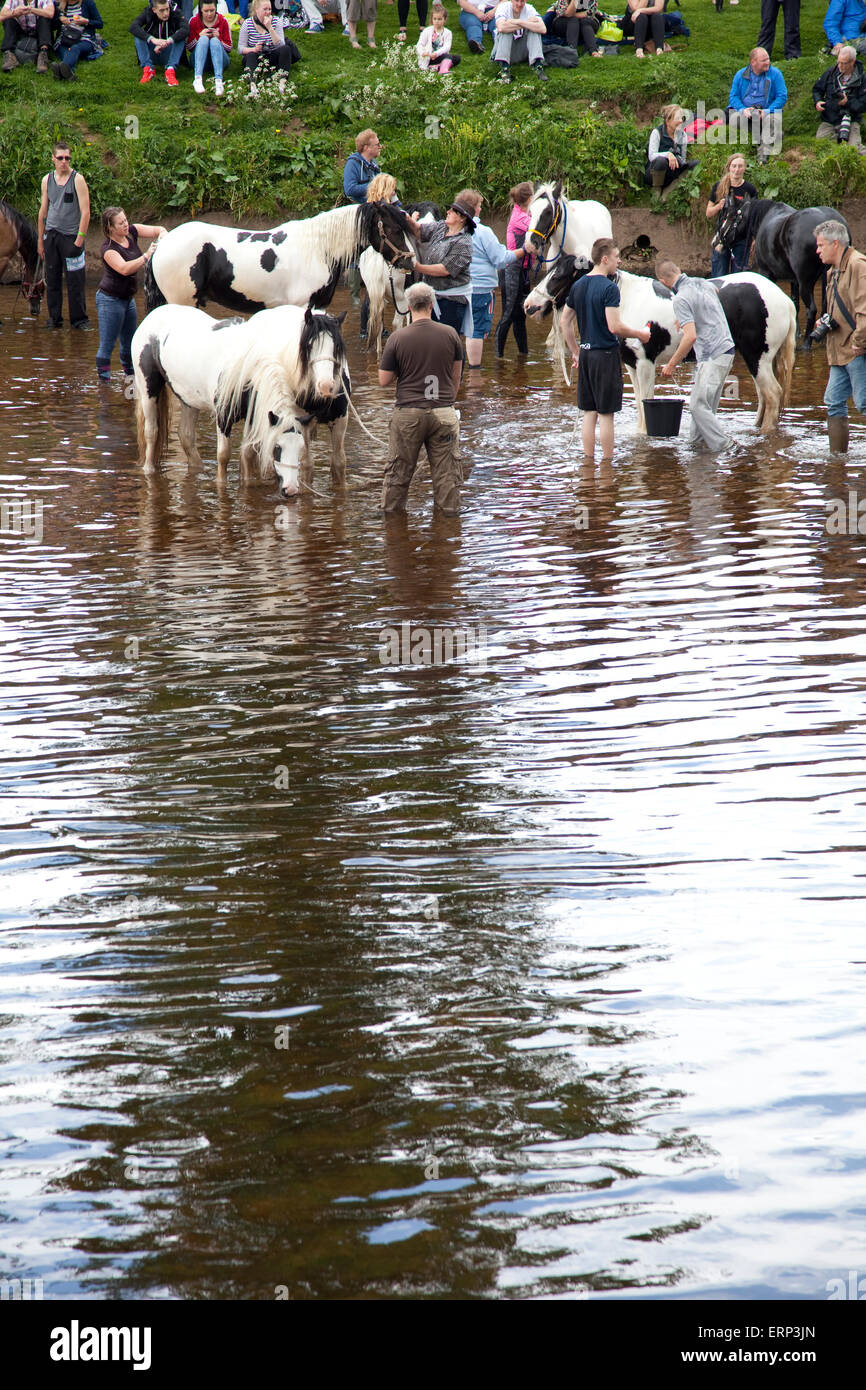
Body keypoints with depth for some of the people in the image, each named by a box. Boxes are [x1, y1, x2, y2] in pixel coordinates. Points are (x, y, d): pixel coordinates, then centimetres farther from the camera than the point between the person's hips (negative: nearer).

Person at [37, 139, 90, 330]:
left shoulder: (77, 179, -5)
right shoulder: (47, 180, 9)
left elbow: (85, 211, -8)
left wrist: (80, 239, -13)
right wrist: (40, 240, 15)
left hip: (71, 235, -4)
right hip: (51, 235, 4)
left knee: (75, 281, -3)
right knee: (52, 279, 6)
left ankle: (79, 319, 5)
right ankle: (54, 318, 14)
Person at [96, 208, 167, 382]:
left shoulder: (132, 233, -1)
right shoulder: (108, 249, -21)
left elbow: (157, 230, 5)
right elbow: (124, 268, -35)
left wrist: (163, 234, -18)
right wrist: (146, 257, -39)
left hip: (128, 298, 8)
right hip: (110, 300, -8)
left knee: (129, 343, 20)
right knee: (107, 346, -6)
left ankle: (129, 373, 34)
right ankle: (103, 379, -3)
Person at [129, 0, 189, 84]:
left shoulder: (175, 13, -13)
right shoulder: (148, 13, -10)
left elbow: (186, 29, -31)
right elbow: (133, 27, -26)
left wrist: (168, 41, -45)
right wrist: (152, 39, -41)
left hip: (168, 55, -1)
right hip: (152, 54, 1)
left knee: (181, 37, -26)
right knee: (137, 36, -22)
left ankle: (170, 70, -34)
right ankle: (148, 69, -28)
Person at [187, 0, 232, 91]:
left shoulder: (223, 21, 1)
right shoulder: (194, 21, 2)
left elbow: (229, 48, 3)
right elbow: (189, 47, 3)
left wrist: (218, 38, -16)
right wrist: (200, 36, -14)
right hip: (199, 58, 0)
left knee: (214, 41, -30)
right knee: (204, 39, -28)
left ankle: (218, 80, -51)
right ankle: (198, 79, -49)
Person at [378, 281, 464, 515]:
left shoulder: (397, 338, -7)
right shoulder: (449, 334, -2)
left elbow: (383, 380, -2)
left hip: (408, 412, -1)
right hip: (443, 412, 1)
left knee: (398, 469, 10)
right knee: (446, 470, 8)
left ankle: (391, 511, 17)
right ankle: (449, 509, 13)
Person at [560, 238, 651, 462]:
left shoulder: (578, 286, 8)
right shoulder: (609, 288, -16)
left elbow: (565, 321, 14)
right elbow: (615, 327, -21)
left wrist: (576, 351, 22)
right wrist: (639, 334, -5)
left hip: (586, 355, 7)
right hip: (606, 355, -7)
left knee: (589, 413, 12)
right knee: (606, 413, 0)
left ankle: (588, 461, 16)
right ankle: (607, 463, 4)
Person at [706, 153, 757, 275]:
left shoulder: (750, 189, 1)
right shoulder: (718, 187, 2)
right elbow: (708, 213, 8)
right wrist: (719, 206, -13)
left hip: (742, 239, -1)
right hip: (722, 238, 1)